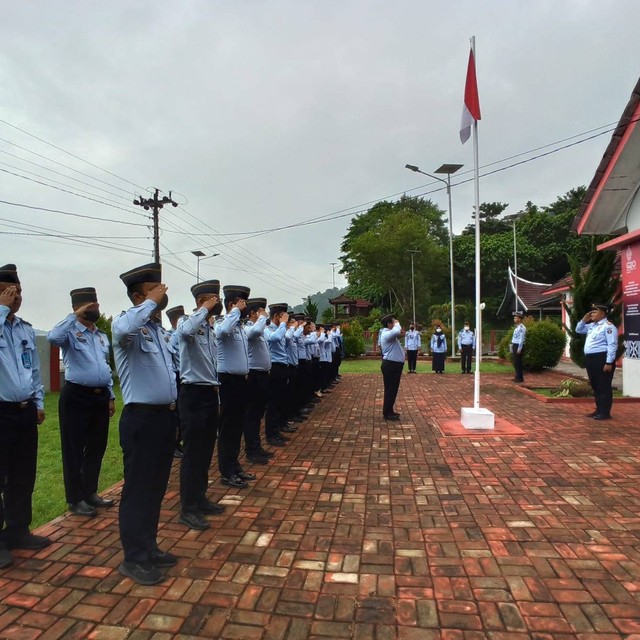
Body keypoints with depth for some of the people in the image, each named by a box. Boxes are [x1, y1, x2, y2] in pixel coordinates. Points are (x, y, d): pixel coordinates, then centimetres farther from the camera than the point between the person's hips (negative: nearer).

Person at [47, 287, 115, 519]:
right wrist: (75, 316, -22)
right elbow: (53, 337, -31)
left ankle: (90, 493, 29)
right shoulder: (71, 332, -6)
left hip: (100, 396, 7)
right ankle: (75, 499, 17)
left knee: (97, 448, 14)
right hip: (76, 396, -7)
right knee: (74, 450, 4)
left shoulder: (102, 336, 15)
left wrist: (111, 395, 16)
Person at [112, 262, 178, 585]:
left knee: (156, 486, 17)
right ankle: (134, 558, 17)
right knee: (138, 488, 3)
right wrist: (151, 302, -24)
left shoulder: (158, 330, 15)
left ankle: (149, 547, 32)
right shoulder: (125, 323, -11)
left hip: (165, 416, 9)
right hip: (141, 418, -8)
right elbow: (124, 330, -39)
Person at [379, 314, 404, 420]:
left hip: (394, 364, 11)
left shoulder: (389, 334, 16)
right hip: (391, 365, -11)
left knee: (393, 389, 16)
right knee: (390, 389, -4)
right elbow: (396, 332, -37)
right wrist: (397, 323, -19)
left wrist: (400, 335, 5)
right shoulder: (386, 334, -19)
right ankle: (387, 413, 4)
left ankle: (389, 411, 25)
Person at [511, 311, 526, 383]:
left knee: (518, 363, -5)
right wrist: (513, 347, 19)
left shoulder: (522, 327, -15)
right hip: (515, 346, 10)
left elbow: (522, 339, -19)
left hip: (518, 346, -10)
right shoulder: (517, 327, 16)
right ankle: (518, 377, 19)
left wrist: (519, 349, -21)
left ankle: (520, 378, 0)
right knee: (516, 363, 12)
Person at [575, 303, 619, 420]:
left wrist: (609, 362, -22)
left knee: (604, 387, -3)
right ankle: (599, 410, 25)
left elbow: (612, 345, -17)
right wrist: (584, 320, 13)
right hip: (590, 359, 10)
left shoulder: (608, 326, -12)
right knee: (595, 386, 15)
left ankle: (605, 413, 4)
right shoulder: (591, 325, 16)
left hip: (602, 359, -9)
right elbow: (578, 330, 31)